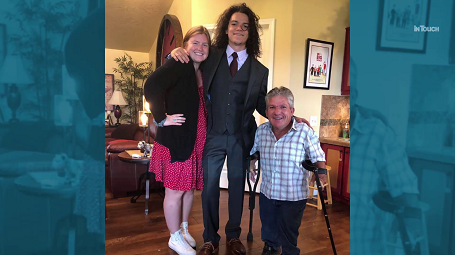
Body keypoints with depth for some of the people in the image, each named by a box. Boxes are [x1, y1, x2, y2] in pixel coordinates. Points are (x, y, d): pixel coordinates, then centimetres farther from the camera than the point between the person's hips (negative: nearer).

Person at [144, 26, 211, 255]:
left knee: (190, 188, 19)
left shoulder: (202, 72, 11)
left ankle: (183, 229, 39)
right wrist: (162, 119, -20)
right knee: (175, 191, 6)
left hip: (196, 141, 8)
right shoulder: (178, 65, -14)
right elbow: (151, 87, -28)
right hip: (176, 139, -8)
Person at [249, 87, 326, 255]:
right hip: (267, 193, 5)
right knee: (268, 228, 28)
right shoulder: (261, 131, -5)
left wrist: (321, 172, -22)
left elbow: (318, 158, -10)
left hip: (293, 197, -4)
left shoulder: (305, 132, -19)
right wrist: (251, 167, 10)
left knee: (288, 237, 11)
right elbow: (253, 151, 15)